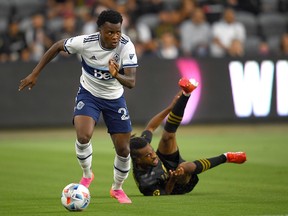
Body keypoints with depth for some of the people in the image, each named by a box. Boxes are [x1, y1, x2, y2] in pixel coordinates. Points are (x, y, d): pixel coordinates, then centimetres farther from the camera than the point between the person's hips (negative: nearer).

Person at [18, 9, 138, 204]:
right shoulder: (85, 42, -26)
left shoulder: (126, 46, -27)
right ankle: (87, 175, 5)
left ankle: (117, 189, 30)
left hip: (114, 98, 1)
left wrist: (117, 75, -54)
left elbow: (131, 82, -32)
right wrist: (35, 74, -6)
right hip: (89, 94, -1)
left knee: (123, 149, 1)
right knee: (83, 136, -26)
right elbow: (57, 46, -8)